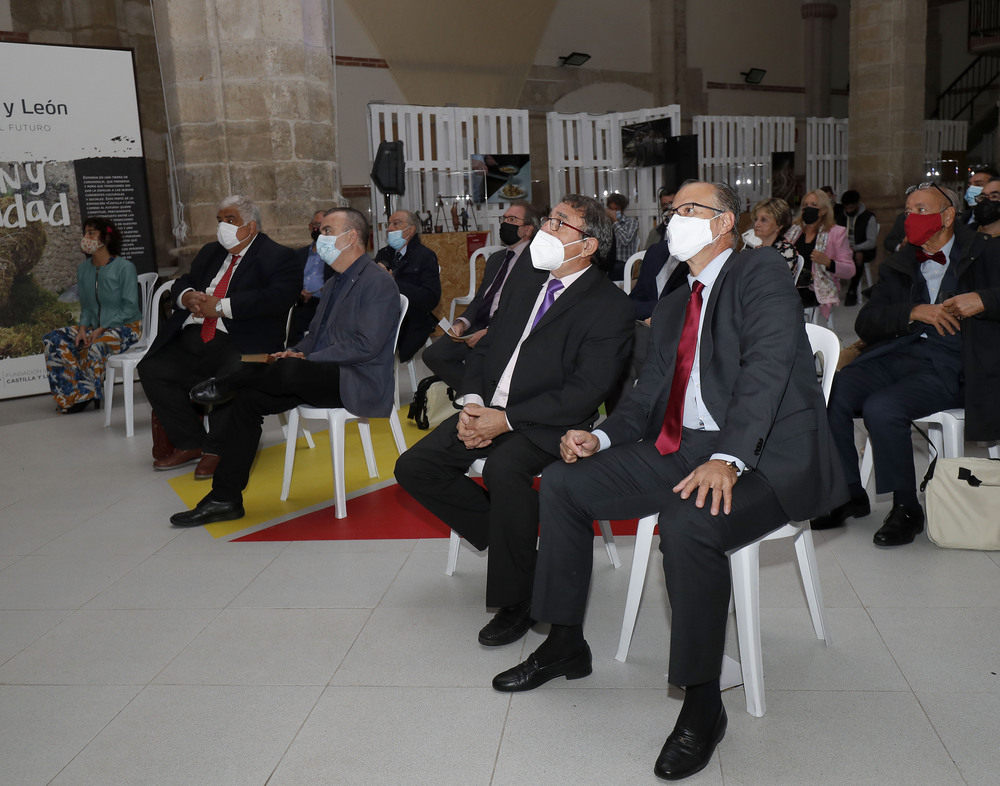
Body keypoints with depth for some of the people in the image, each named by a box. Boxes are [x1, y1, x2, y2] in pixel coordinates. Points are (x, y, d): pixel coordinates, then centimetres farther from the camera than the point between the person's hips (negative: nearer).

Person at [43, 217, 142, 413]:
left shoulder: (124, 267, -11)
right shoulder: (83, 269, 9)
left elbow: (130, 308, -14)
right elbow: (86, 306, 13)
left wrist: (100, 330, -19)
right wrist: (83, 328, -8)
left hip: (126, 326, -7)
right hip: (95, 328, 7)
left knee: (96, 348, -36)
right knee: (52, 339, -12)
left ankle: (85, 395, -14)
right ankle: (85, 393, -16)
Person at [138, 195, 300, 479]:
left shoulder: (279, 257, 0)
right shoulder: (210, 252, 26)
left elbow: (277, 298, -17)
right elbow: (182, 283, 26)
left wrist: (221, 306, -17)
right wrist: (187, 296, -1)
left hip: (237, 344, -7)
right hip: (191, 339, 7)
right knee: (151, 368, -9)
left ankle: (217, 450, -12)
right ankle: (190, 445, 1)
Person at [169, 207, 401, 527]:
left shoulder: (378, 282, -10)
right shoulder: (333, 284, 21)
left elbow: (366, 345, -20)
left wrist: (305, 359, -19)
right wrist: (294, 353, 0)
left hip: (358, 382, -9)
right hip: (325, 376, 9)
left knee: (289, 371, -33)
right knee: (247, 400, -7)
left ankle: (224, 386, -1)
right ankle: (224, 498, -5)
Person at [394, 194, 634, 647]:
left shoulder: (610, 307, -10)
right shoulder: (524, 280, 13)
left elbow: (584, 393, -17)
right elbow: (486, 346, 16)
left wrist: (505, 421, -22)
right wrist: (472, 402, -4)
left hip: (546, 423, -7)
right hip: (488, 410, 8)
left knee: (504, 467, -37)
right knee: (414, 467, -6)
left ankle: (514, 603, -19)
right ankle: (508, 539, 8)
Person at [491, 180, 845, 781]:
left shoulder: (762, 271, -4)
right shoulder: (673, 306, 21)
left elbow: (766, 368, -19)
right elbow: (650, 394, 17)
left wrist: (728, 459, -32)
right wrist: (601, 438, -3)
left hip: (769, 456, -8)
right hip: (682, 450, 8)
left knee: (688, 523, -37)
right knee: (563, 483, 1)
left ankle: (703, 704, -18)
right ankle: (566, 644, 14)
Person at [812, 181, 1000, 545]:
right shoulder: (898, 266, 21)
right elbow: (865, 323, 10)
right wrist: (914, 312, -6)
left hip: (949, 365, -5)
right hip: (897, 354, 5)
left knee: (881, 408, -31)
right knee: (833, 395, -22)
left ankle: (906, 509, -12)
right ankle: (849, 495, -5)